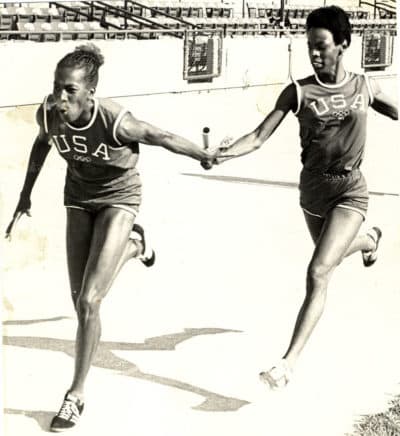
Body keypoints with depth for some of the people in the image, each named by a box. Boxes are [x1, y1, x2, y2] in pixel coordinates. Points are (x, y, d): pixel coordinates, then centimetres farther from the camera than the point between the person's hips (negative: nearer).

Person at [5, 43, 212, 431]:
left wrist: (208, 156, -6)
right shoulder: (47, 113, -22)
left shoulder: (116, 122, -35)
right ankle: (132, 245, 46)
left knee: (88, 302, -14)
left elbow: (161, 138, -18)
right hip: (78, 196, 5)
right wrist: (26, 193, 7)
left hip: (118, 198, -5)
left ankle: (76, 394, 3)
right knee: (79, 300, 13)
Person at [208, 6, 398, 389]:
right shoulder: (298, 92, -10)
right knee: (331, 255, 29)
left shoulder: (364, 87, -5)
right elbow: (260, 136, -17)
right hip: (313, 189, 3)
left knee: (318, 272, -18)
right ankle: (369, 239, 68)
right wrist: (223, 154, -32)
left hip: (349, 191, -2)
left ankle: (290, 361, -16)